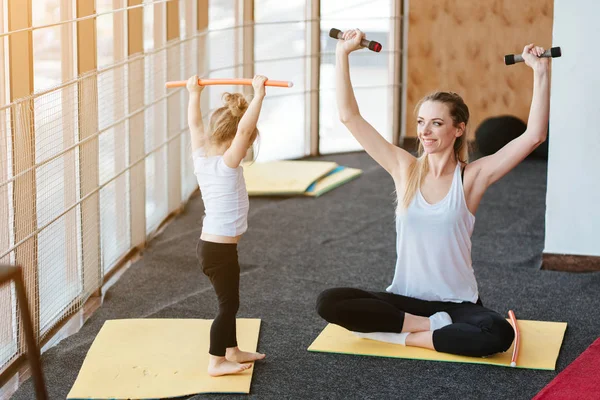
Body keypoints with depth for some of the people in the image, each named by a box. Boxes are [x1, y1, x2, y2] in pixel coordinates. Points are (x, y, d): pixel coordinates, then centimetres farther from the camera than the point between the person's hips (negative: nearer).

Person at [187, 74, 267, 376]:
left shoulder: (201, 157, 1)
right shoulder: (227, 165, -21)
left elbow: (195, 125, 15)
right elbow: (243, 130, -33)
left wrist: (195, 94, 27)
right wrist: (258, 95, -32)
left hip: (211, 244, 9)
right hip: (219, 249, -9)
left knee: (229, 301, 21)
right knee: (228, 304, 2)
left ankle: (232, 351, 33)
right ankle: (216, 362, 9)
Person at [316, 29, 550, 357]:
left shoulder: (472, 177, -5)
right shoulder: (405, 169, 0)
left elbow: (534, 135, -15)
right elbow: (349, 117, -2)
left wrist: (540, 72, -17)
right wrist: (343, 53, -5)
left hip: (457, 303, -2)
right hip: (404, 298, 2)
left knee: (498, 334, -34)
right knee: (328, 303, -22)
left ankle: (402, 336, -15)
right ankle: (432, 326, -12)